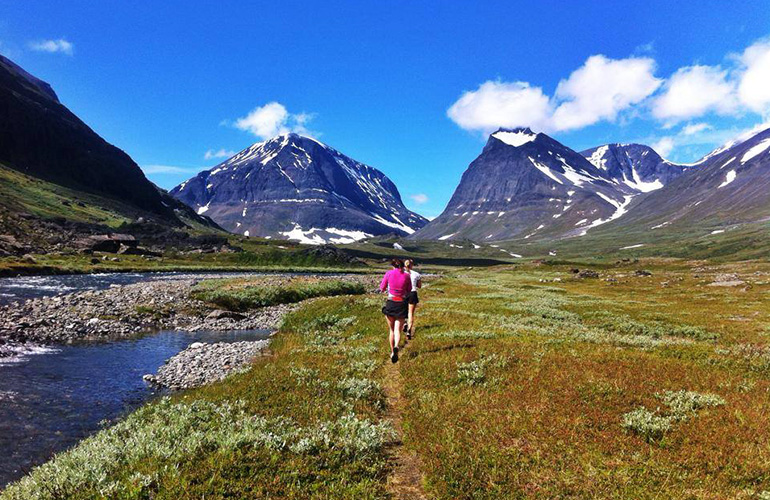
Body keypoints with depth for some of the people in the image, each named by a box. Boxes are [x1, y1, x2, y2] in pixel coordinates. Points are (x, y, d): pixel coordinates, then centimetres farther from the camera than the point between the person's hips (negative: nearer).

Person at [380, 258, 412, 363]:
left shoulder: (389, 273, -3)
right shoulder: (406, 275, 1)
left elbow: (382, 289, 4)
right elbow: (409, 290, 12)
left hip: (390, 304, 0)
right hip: (402, 304, 0)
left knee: (391, 330, 15)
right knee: (398, 330, 1)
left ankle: (392, 351, 17)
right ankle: (396, 347, -27)